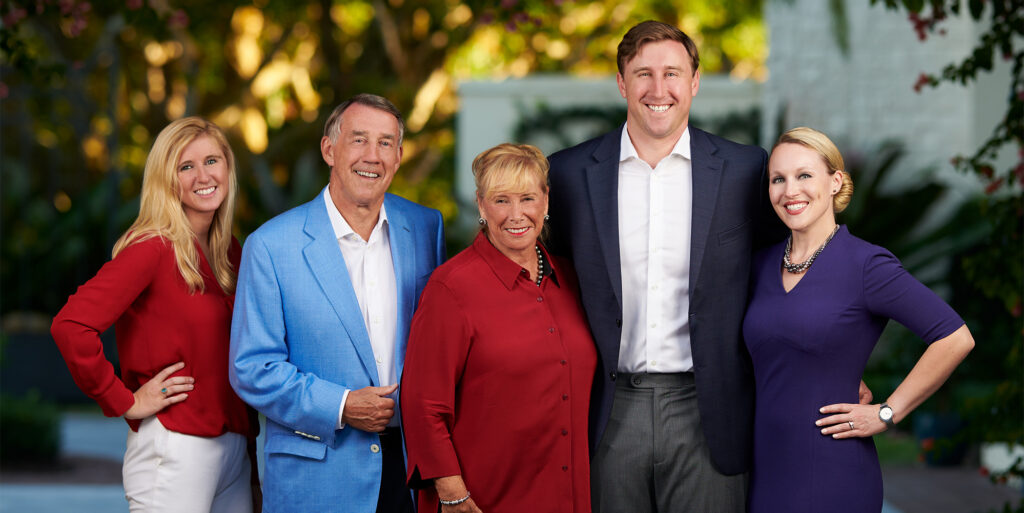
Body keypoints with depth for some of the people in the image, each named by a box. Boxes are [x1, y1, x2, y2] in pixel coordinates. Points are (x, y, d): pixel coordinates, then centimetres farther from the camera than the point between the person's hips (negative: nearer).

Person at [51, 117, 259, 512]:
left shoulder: (230, 253, 11)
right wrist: (124, 402, -13)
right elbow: (70, 325, -23)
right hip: (175, 454, -7)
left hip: (234, 447, 7)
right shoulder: (153, 248, -11)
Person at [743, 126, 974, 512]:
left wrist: (887, 413, -10)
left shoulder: (865, 265, -9)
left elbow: (955, 339, -14)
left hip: (831, 479, -5)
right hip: (764, 470, 5)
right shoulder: (762, 266, 9)